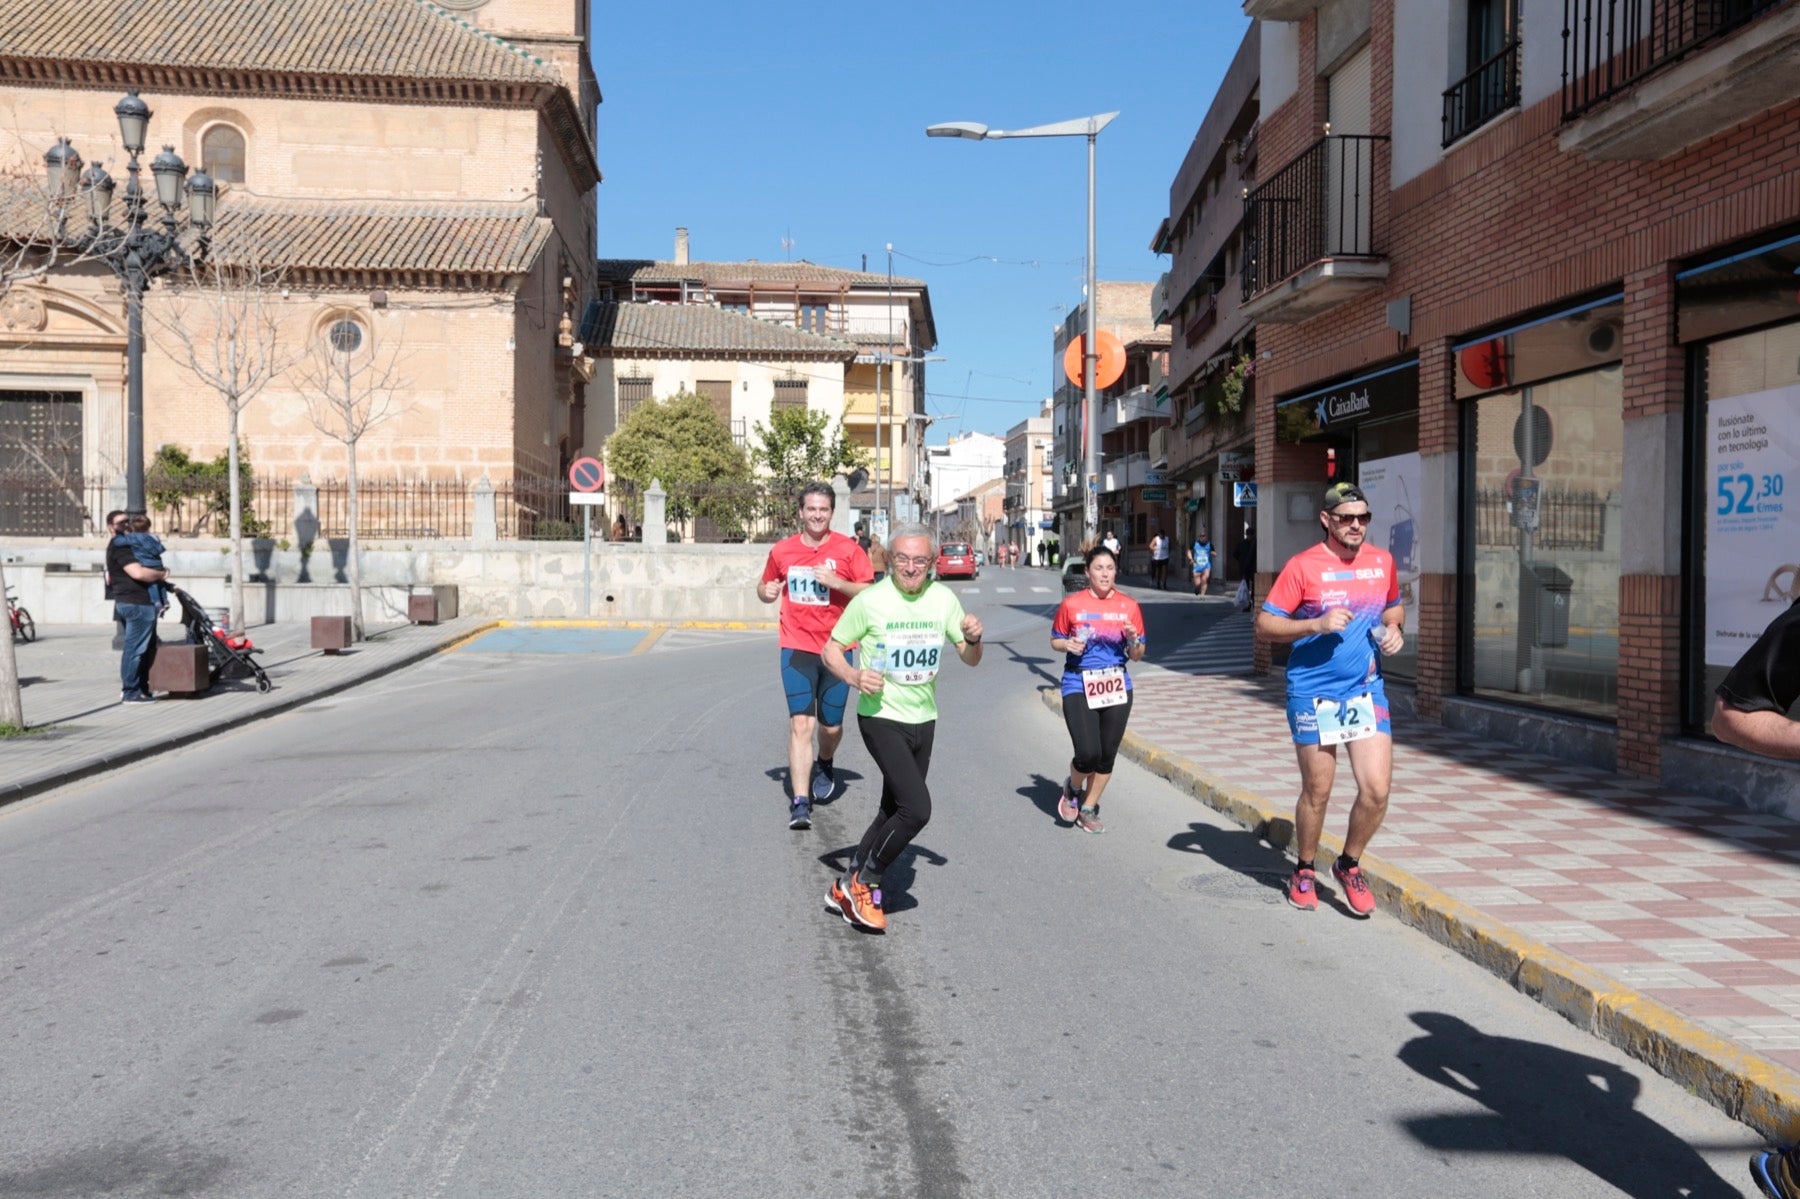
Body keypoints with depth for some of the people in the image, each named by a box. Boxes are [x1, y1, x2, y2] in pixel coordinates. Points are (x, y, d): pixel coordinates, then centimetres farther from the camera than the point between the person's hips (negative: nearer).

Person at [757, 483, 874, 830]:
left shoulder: (848, 550, -2)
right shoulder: (782, 551, 4)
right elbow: (766, 590, 18)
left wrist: (837, 582, -19)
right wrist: (766, 591, -5)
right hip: (797, 648, 0)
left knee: (831, 726, 10)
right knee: (801, 724, -12)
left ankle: (824, 764, 44)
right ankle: (800, 803, -10)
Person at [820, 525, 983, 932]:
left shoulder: (943, 599, 1)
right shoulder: (870, 601, -12)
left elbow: (970, 659, 9)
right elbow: (831, 650, -4)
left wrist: (973, 639, -14)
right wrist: (855, 677, -24)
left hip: (923, 720, 6)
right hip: (881, 719, -6)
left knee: (894, 813, 12)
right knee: (917, 808, -18)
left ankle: (846, 889, 27)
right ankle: (864, 882, 1)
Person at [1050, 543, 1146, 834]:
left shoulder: (1129, 606, 4)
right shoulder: (1072, 604, -2)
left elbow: (1137, 656, 9)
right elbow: (1055, 640, 9)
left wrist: (1134, 640, -12)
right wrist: (1069, 645, -12)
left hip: (1116, 687, 3)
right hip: (1078, 686, -3)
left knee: (1107, 755, 8)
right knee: (1088, 753, -13)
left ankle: (1088, 809, 28)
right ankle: (1072, 788, 21)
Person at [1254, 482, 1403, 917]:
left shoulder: (1382, 561, 6)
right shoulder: (1303, 566, -9)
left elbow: (1394, 605, 24)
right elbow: (1264, 624, -9)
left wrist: (1392, 628, 3)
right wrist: (1317, 624, -21)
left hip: (1367, 689, 4)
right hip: (1313, 693, -4)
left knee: (1377, 790, -5)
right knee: (1316, 792, 6)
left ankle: (1349, 865, 21)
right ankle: (1303, 872, 30)